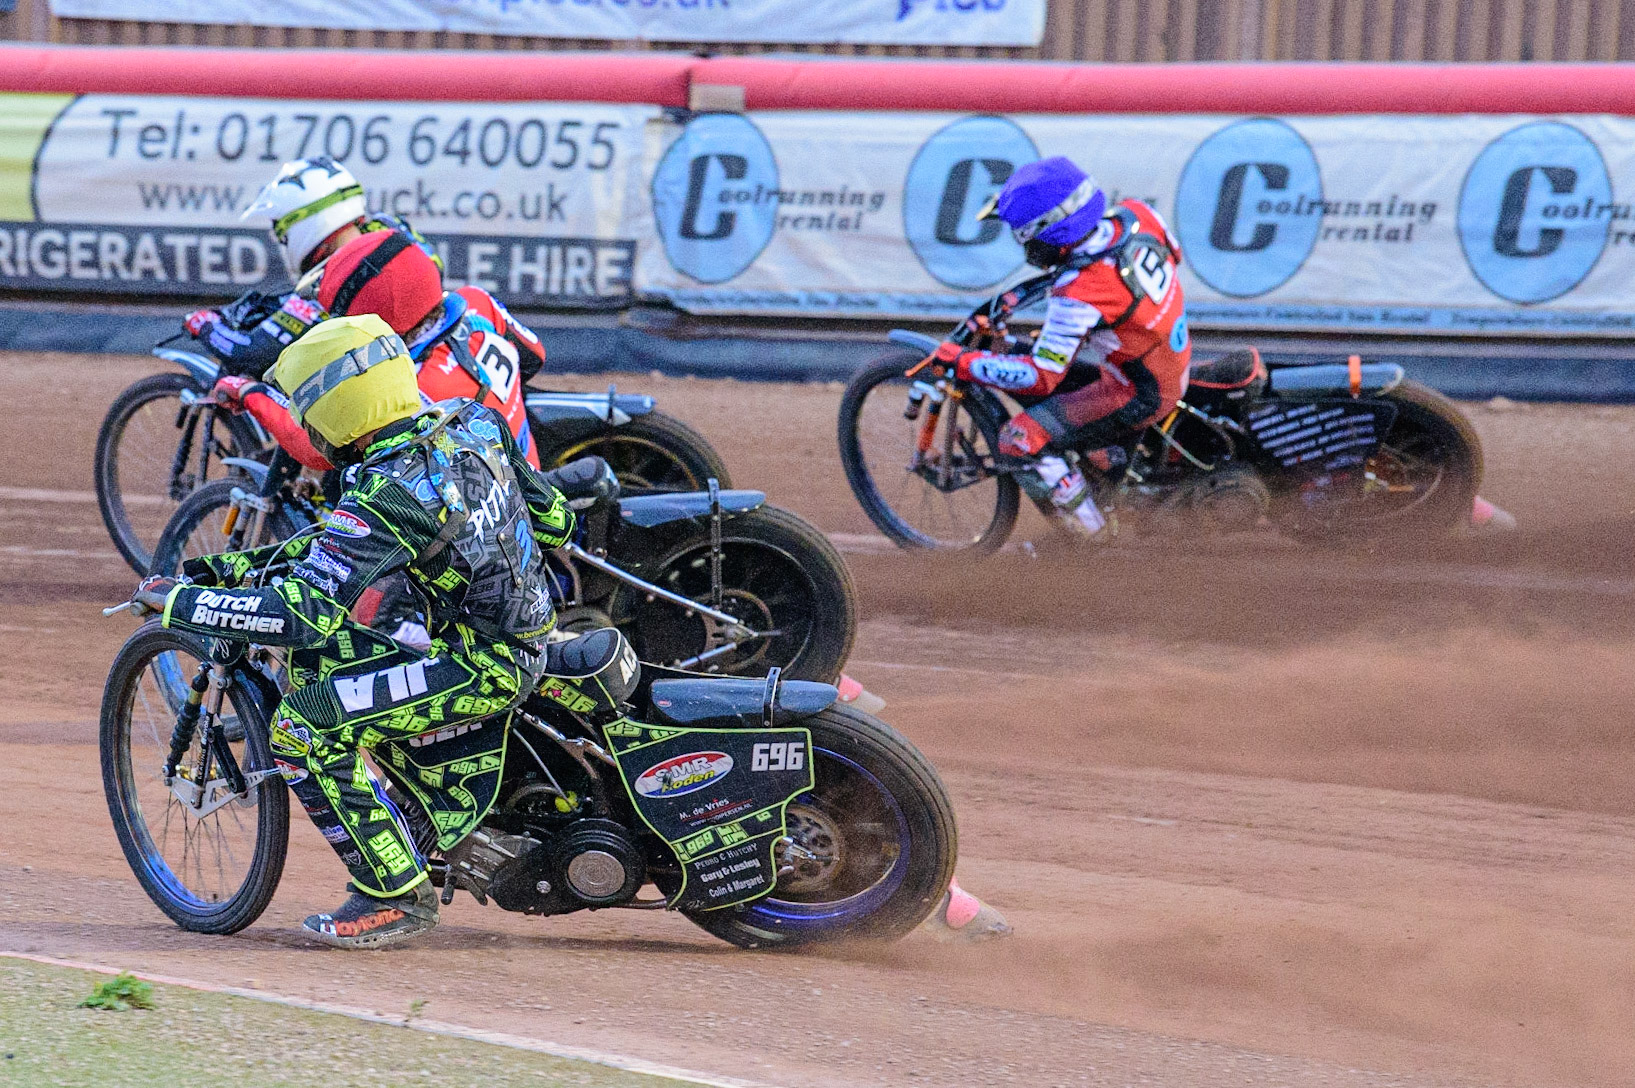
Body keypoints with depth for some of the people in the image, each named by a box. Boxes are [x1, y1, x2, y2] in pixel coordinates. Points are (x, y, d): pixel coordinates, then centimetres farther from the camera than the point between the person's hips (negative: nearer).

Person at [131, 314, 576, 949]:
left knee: (303, 729, -15)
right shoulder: (470, 422, 0)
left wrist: (177, 603, -15)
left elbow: (304, 613, -25)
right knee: (312, 658, 19)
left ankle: (398, 894, -8)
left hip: (484, 665, -9)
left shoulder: (386, 495, -24)